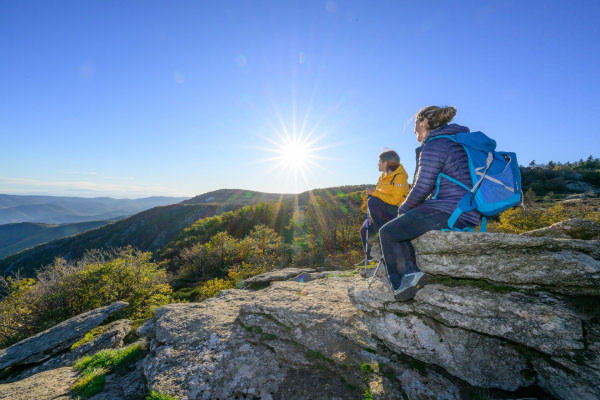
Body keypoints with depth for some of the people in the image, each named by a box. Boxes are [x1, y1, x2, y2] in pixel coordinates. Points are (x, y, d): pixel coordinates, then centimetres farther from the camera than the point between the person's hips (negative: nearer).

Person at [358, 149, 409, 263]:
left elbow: (394, 200, -25)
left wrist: (374, 192, -21)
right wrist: (371, 215, -1)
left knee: (372, 201, -30)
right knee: (364, 230, 3)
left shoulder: (399, 177, -15)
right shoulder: (383, 177, 11)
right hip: (386, 211, 8)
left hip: (398, 211, -8)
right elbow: (378, 195, 9)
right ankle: (369, 258, 16)